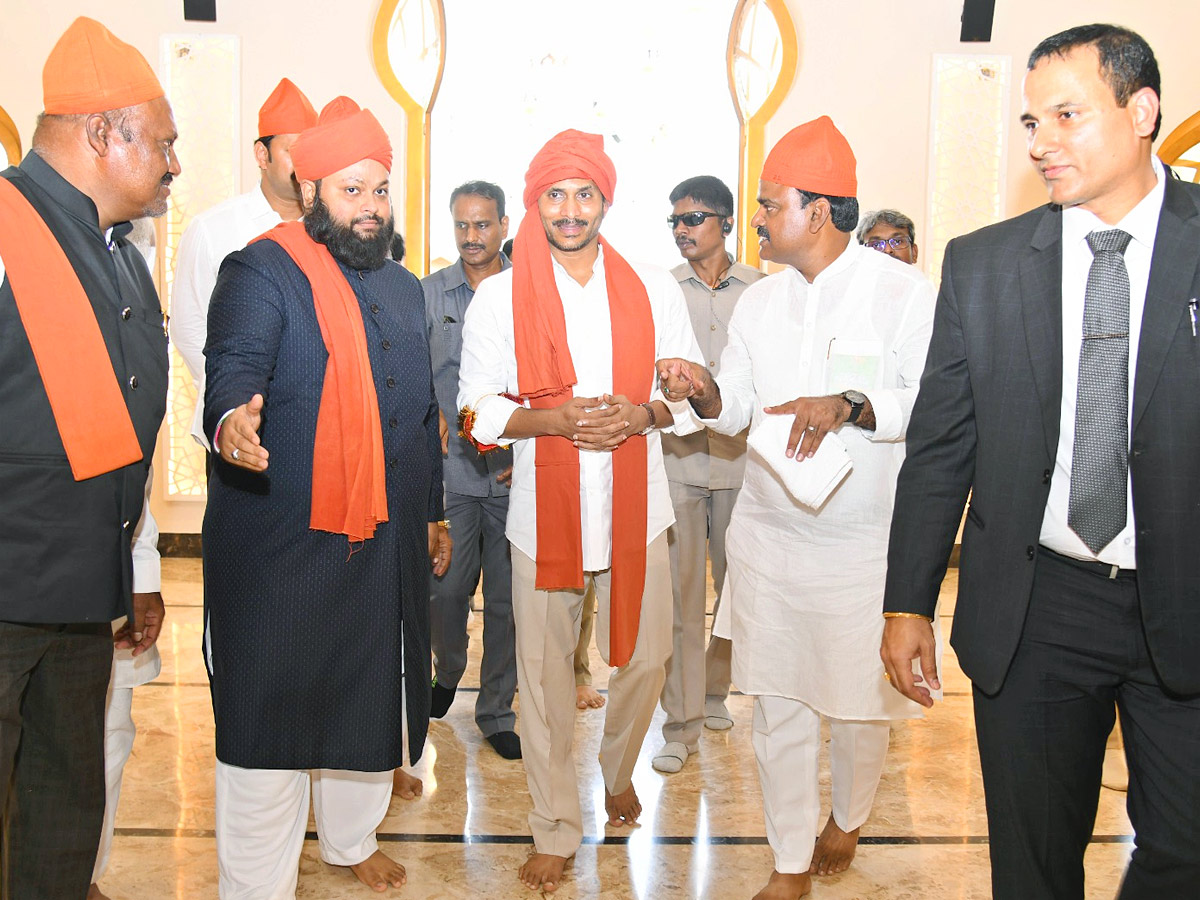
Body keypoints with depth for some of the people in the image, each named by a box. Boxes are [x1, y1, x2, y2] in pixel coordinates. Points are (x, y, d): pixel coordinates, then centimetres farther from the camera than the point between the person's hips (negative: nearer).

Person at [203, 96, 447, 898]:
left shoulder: (405, 288, 16)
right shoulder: (262, 271, -6)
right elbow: (235, 366, -22)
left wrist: (435, 512, 23)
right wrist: (232, 422, -45)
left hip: (383, 539, 7)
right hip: (278, 540, -6)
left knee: (369, 694, 18)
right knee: (270, 704, -1)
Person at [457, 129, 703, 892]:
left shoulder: (654, 290, 4)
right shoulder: (499, 297, 0)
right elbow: (476, 409, 0)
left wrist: (644, 412, -14)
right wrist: (552, 419, -17)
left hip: (635, 510, 2)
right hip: (545, 513, -1)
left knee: (643, 659, 11)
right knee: (546, 672, 5)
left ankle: (619, 772, 42)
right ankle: (557, 831, 22)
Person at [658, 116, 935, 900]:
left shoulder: (903, 292, -10)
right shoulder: (760, 301, 8)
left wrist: (848, 406, -27)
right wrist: (706, 392, -10)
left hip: (867, 545, -4)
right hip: (769, 535, 4)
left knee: (860, 702, 12)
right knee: (777, 705, 10)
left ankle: (849, 816, 43)